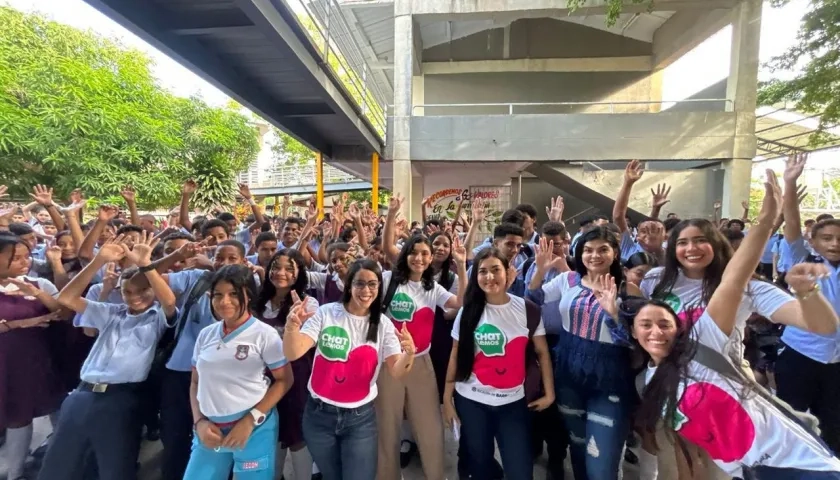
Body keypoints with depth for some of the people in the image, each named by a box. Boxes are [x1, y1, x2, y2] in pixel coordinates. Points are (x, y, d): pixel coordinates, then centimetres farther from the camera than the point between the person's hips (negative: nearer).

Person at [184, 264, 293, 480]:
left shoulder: (264, 334, -11)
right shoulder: (206, 334, 4)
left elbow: (285, 380, -9)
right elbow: (196, 382, 12)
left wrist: (251, 420, -13)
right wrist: (199, 422, -1)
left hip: (254, 428, -4)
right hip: (210, 429, 4)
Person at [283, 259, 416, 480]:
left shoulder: (383, 324, -4)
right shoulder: (326, 313, -10)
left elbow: (396, 372, -10)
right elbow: (293, 354, -17)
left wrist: (409, 354, -32)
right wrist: (292, 326, -38)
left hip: (360, 418, 0)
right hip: (320, 414, 0)